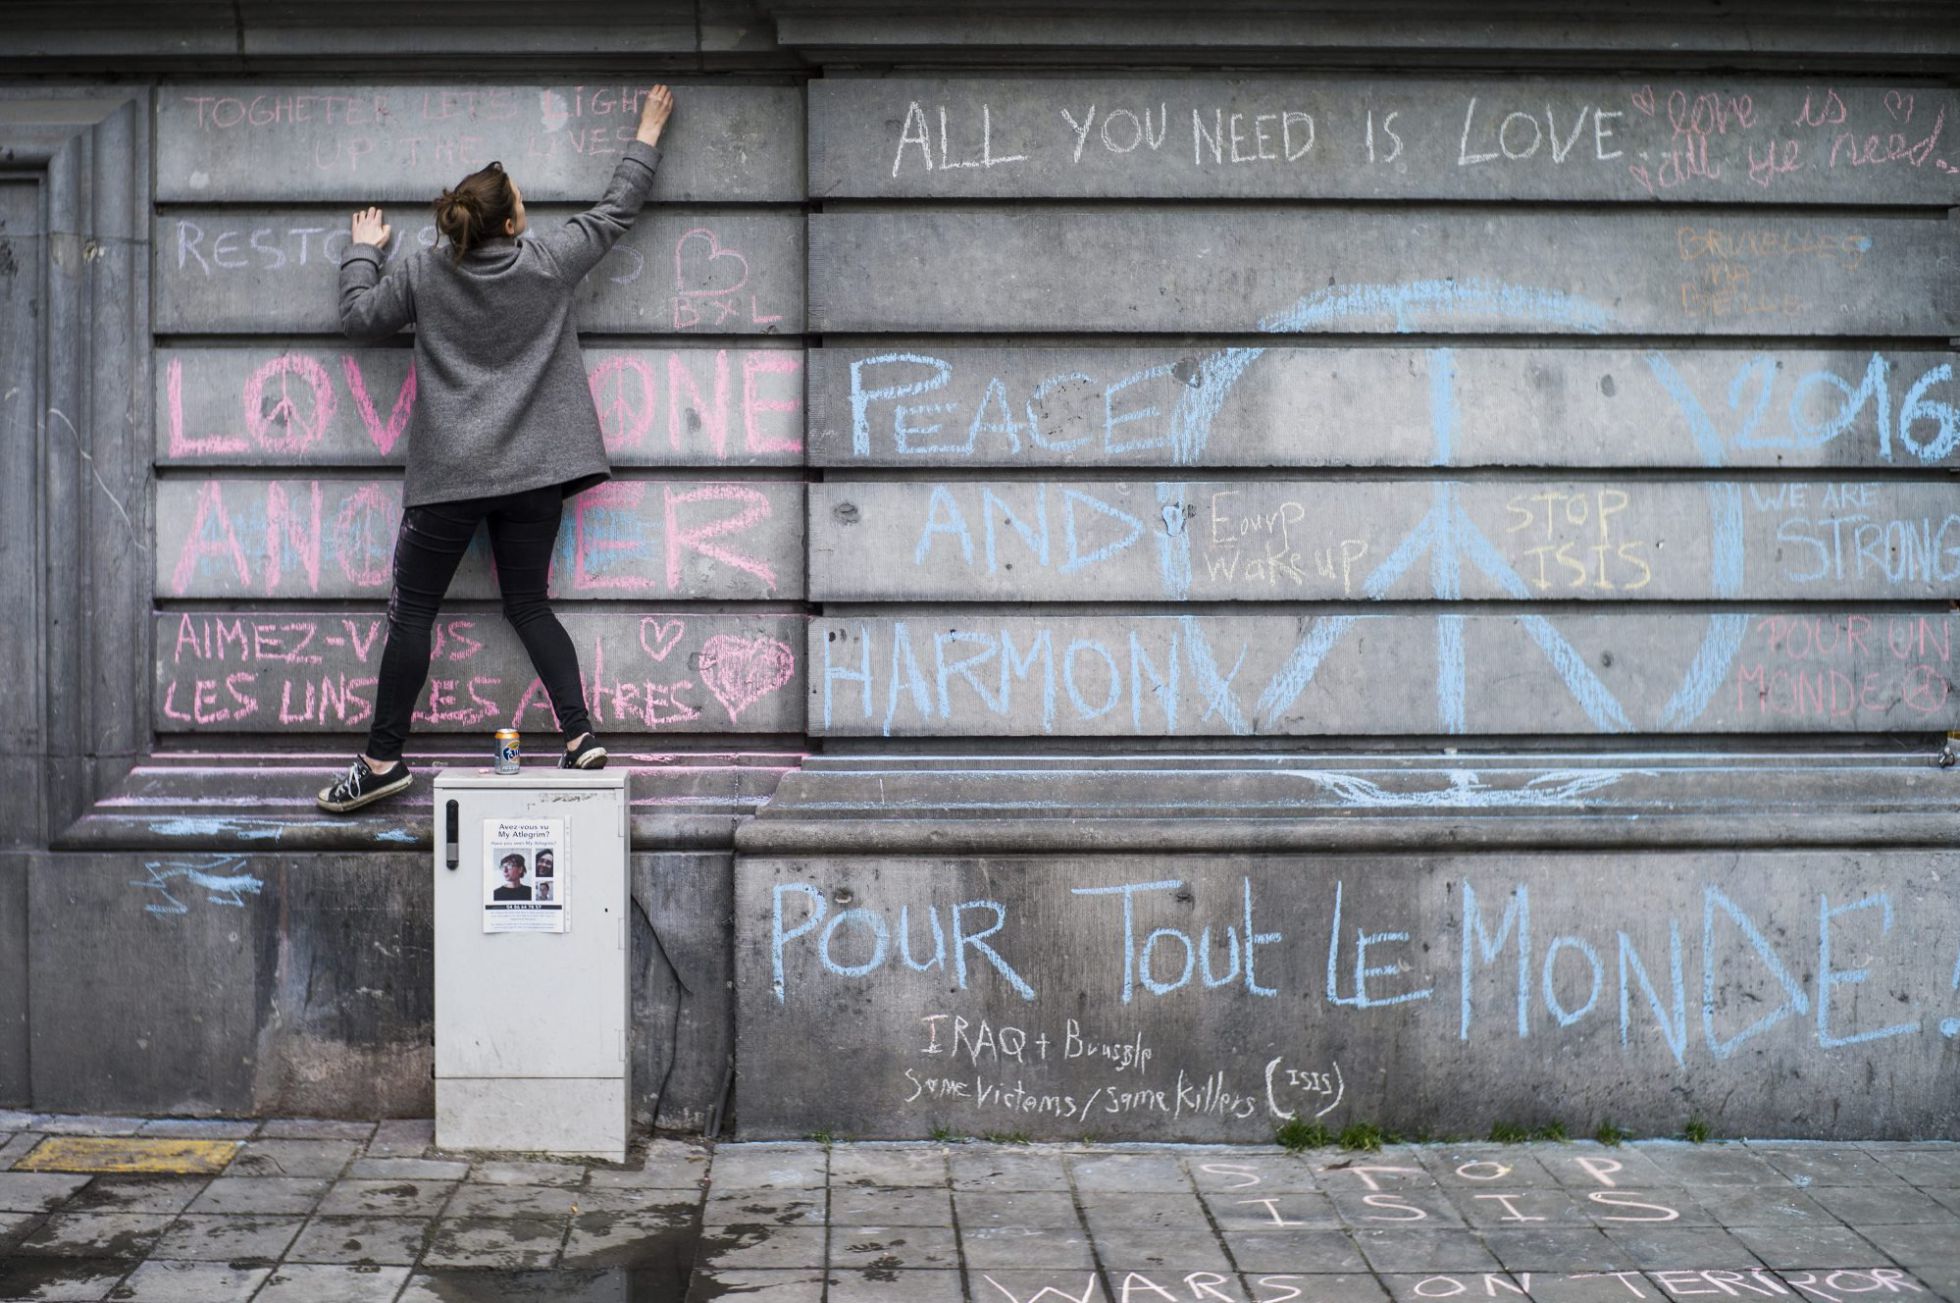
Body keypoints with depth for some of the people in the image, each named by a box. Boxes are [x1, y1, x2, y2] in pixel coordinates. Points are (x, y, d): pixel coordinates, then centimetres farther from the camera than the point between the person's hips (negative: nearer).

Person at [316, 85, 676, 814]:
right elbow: (616, 211, 13)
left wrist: (363, 252, 28)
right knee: (527, 603, 12)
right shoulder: (548, 264, 0)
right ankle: (580, 737, 1)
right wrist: (648, 133, 26)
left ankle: (383, 760, 4)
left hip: (449, 477, -2)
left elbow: (359, 318, 11)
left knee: (412, 611, 3)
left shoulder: (423, 274, -2)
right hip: (534, 471, 2)